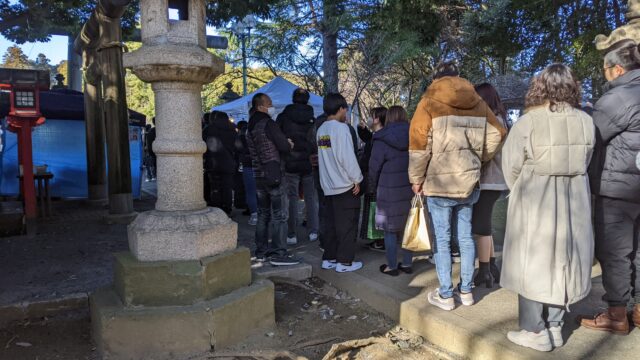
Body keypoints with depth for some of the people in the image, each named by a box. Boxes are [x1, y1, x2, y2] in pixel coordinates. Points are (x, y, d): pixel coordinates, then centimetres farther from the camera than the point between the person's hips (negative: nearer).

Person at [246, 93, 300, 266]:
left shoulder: (250, 127, 14)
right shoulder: (268, 123, -13)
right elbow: (285, 147, -17)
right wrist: (289, 145, 7)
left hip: (258, 176, 8)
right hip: (273, 175, -8)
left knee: (263, 215, 14)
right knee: (279, 216, -4)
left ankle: (261, 252, 19)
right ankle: (278, 254, -3)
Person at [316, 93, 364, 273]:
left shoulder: (321, 129, 8)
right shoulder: (341, 128, -14)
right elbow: (348, 157, -18)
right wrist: (357, 179, -10)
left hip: (328, 185, 7)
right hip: (345, 185, -7)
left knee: (331, 223, 14)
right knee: (347, 225, 2)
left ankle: (329, 258, 21)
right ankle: (344, 261, 8)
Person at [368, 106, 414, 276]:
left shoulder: (382, 140, -7)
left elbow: (374, 167, -5)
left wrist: (372, 188, 9)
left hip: (390, 191, -4)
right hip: (411, 190, 4)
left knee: (390, 229, 6)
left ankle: (392, 266, 14)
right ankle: (407, 264, 22)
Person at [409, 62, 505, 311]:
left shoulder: (429, 103, -3)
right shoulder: (477, 103, 10)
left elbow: (419, 146, -10)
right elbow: (496, 134, 9)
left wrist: (417, 179, -2)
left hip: (439, 184, -4)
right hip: (469, 182, 5)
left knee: (442, 240, 3)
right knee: (466, 237, 13)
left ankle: (445, 295, 10)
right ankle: (466, 291, 22)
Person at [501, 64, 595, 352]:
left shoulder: (527, 122, -14)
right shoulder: (586, 122, -2)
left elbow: (512, 167, -9)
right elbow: (585, 163, 2)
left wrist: (520, 192, 9)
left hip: (534, 202, -4)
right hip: (573, 202, 4)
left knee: (532, 264, 8)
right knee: (561, 262, 16)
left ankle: (535, 331, 15)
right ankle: (555, 327, 26)